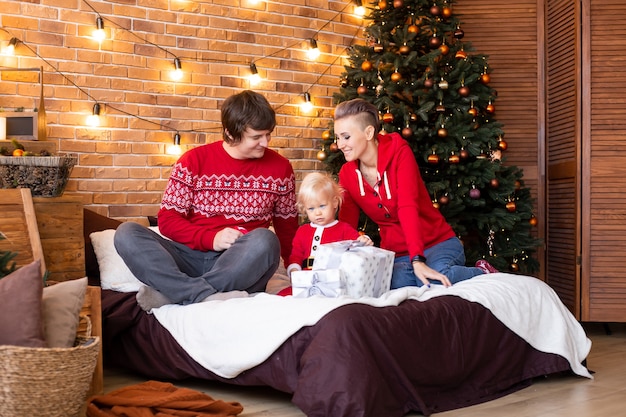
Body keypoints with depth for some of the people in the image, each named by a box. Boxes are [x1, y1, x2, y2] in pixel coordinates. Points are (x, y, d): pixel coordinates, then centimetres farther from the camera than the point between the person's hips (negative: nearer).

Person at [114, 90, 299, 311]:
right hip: (192, 255, 1)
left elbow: (287, 227, 14)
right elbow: (167, 219, 0)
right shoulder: (194, 160, 3)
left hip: (242, 266, 0)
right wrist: (210, 239, -15)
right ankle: (207, 296, -38)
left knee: (264, 240, -34)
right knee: (127, 233, -21)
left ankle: (170, 293, -28)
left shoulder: (280, 167, 7)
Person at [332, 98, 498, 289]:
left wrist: (417, 260, -36)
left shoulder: (399, 152, -11)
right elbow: (346, 225, 3)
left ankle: (483, 273, -4)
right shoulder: (347, 174, 2)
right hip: (396, 255, 3)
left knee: (432, 281, -36)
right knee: (398, 281, -35)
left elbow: (408, 206, -25)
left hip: (438, 243, -2)